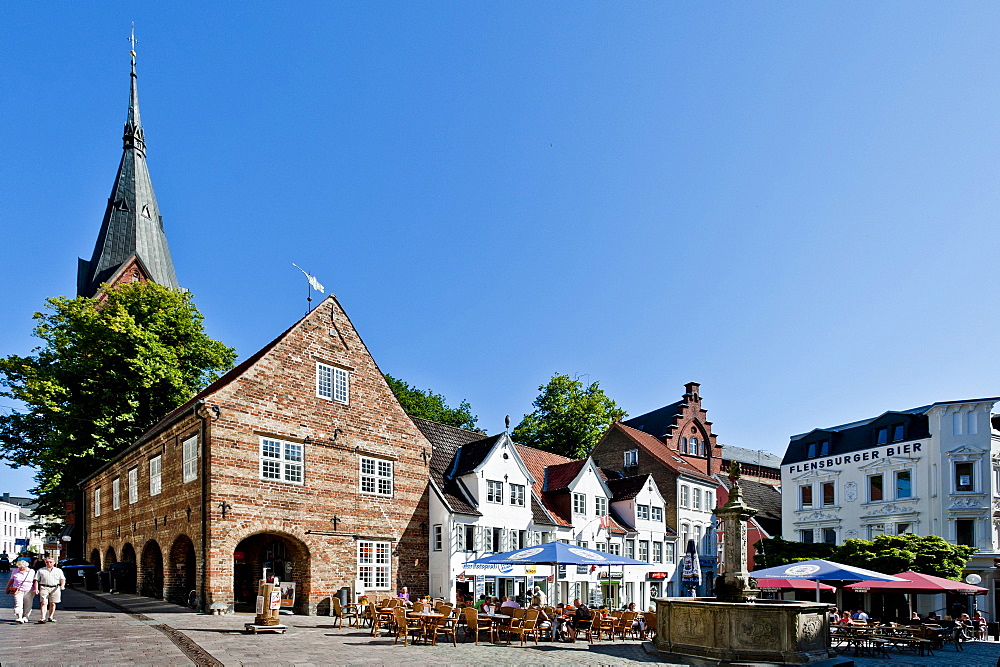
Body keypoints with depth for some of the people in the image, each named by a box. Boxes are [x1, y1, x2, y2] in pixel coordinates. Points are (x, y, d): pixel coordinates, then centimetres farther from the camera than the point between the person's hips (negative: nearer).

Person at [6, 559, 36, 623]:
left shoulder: (32, 571, 5)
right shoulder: (15, 572, 7)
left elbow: (35, 581, 8)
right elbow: (11, 581, 17)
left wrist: (35, 589, -2)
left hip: (29, 591, 0)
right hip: (18, 591, 0)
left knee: (27, 605, 4)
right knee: (18, 604, -16)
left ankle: (25, 617, 19)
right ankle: (19, 618, -23)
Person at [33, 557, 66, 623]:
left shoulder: (58, 570, 16)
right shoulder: (41, 570, 13)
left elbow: (62, 579, 10)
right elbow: (36, 580, 9)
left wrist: (62, 585, -10)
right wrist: (36, 589, -5)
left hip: (55, 588, 2)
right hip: (44, 588, -1)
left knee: (52, 603, 4)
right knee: (44, 603, -15)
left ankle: (51, 617, 14)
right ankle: (43, 618, -18)